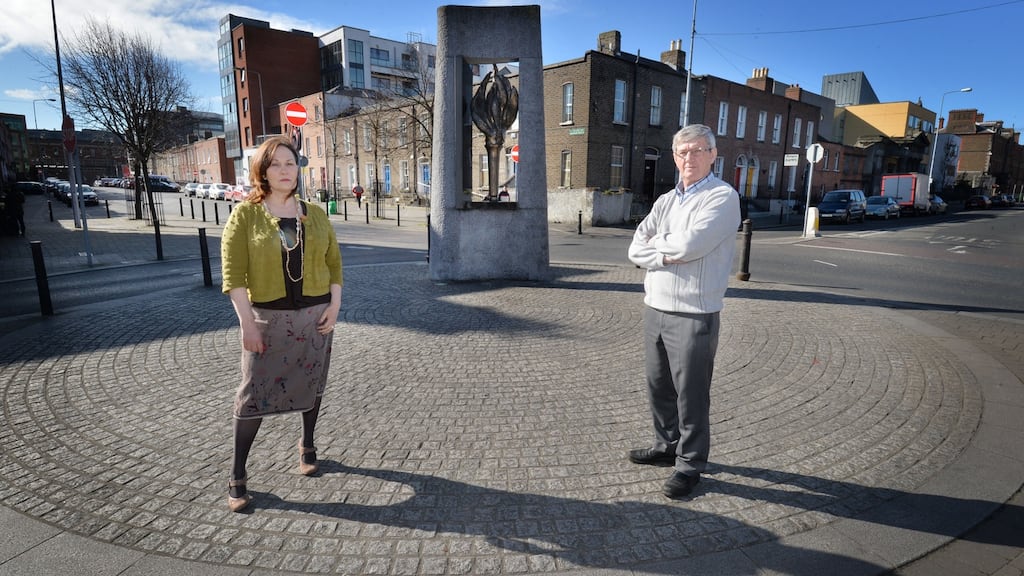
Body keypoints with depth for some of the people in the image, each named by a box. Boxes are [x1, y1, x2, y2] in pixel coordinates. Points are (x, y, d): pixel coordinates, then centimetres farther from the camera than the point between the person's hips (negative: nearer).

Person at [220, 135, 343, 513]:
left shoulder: (315, 214, 5)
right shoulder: (245, 214, -5)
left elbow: (333, 262, 7)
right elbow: (233, 274, -9)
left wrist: (334, 305, -3)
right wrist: (246, 322, -14)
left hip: (315, 314, 3)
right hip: (268, 317, -2)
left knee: (311, 385, 14)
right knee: (254, 394, 1)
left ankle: (307, 446, 36)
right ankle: (237, 476, 14)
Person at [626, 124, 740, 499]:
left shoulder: (723, 197, -7)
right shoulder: (665, 201, 13)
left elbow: (689, 244, -22)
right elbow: (636, 250, 3)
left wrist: (656, 241, -5)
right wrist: (666, 255, -13)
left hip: (693, 314, -7)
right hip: (654, 308, 7)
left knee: (691, 395, 4)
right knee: (658, 386, 17)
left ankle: (690, 464, 19)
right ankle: (666, 446, 35)